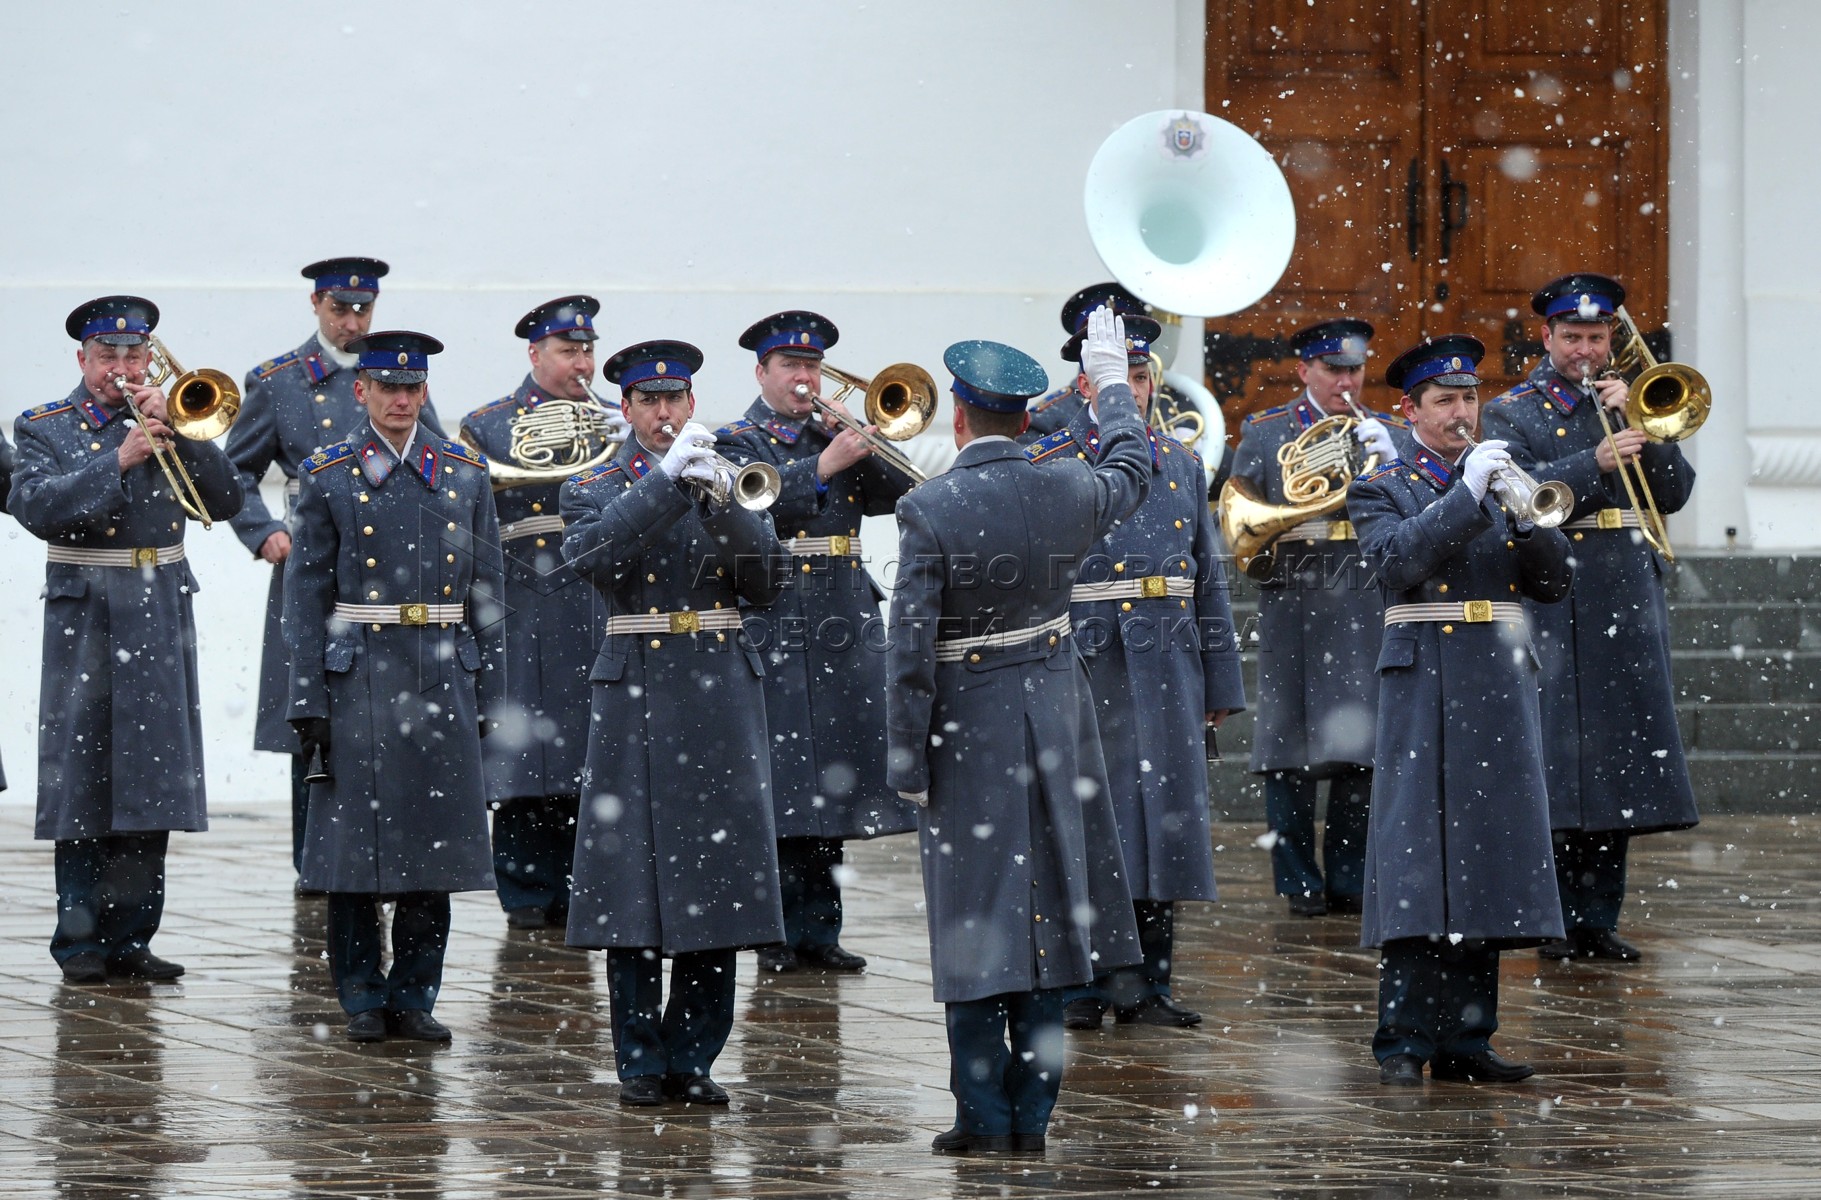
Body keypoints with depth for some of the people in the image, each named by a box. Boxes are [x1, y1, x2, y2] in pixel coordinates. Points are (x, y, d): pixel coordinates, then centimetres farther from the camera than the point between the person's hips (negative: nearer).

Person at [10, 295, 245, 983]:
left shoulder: (173, 424, 13)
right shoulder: (44, 428, 3)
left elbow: (225, 501, 2)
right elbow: (35, 506, -15)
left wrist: (178, 434, -9)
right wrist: (117, 462, -21)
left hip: (161, 617, 3)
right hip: (86, 616, -3)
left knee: (152, 776, 3)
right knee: (84, 778, -5)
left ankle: (131, 938, 9)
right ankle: (81, 942, 0)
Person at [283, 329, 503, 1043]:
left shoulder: (466, 474, 9)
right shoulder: (329, 476, 2)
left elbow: (487, 594, 10)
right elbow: (305, 594, 0)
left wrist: (486, 695, 6)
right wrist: (308, 703, -6)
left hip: (443, 681, 2)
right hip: (360, 682, -2)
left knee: (434, 843, 3)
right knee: (357, 843, -1)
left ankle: (415, 996, 11)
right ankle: (363, 999, 8)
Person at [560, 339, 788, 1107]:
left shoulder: (729, 486, 13)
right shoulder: (594, 490, 6)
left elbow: (764, 584, 1)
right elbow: (593, 554, -17)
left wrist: (718, 500, -12)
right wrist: (668, 481, -22)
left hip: (720, 697, 3)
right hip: (637, 696, -3)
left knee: (714, 885, 3)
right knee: (634, 889, -3)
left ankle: (693, 1059, 10)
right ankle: (642, 1063, 4)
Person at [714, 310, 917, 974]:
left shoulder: (837, 439, 16)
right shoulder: (736, 443, 2)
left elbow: (898, 492, 3)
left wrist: (867, 447, -10)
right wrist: (825, 465, -23)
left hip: (844, 632, 5)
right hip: (773, 632, -5)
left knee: (830, 783, 7)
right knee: (776, 788, -5)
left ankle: (819, 929, 13)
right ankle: (777, 934, 1)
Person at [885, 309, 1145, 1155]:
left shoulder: (930, 512, -17)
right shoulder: (1069, 494, -4)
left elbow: (911, 650, -17)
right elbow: (1132, 472, 21)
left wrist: (908, 765, -8)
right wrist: (1111, 383, 38)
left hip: (967, 731, -4)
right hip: (1055, 723, 4)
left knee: (975, 925, 2)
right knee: (1044, 915, 10)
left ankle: (985, 1117, 3)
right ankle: (1032, 1112, 12)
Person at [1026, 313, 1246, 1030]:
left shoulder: (1181, 464, 14)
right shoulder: (1049, 467, 0)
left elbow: (1210, 580, 15)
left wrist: (1219, 685, 12)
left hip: (1169, 670, 4)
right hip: (1086, 668, -4)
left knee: (1162, 821, 4)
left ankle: (1147, 985, 12)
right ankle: (1082, 987, 7)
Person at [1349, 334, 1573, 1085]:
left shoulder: (1508, 483, 17)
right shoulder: (1383, 489, 5)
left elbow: (1554, 583, 8)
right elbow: (1396, 561, -15)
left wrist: (1524, 513, -8)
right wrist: (1467, 496, -18)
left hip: (1501, 686, 5)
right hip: (1424, 685, -5)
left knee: (1487, 861, 5)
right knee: (1417, 866, -8)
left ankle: (1465, 1038, 10)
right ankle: (1403, 1042, -7)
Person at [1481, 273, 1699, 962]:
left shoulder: (1632, 407, 16)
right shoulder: (1512, 414, 5)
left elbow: (1674, 492, 6)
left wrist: (1637, 424, -6)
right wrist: (1596, 464, -24)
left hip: (1629, 605, 4)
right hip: (1554, 604, -4)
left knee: (1617, 766, 4)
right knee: (1558, 769, -7)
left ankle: (1600, 920, 10)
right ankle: (1560, 923, -3)